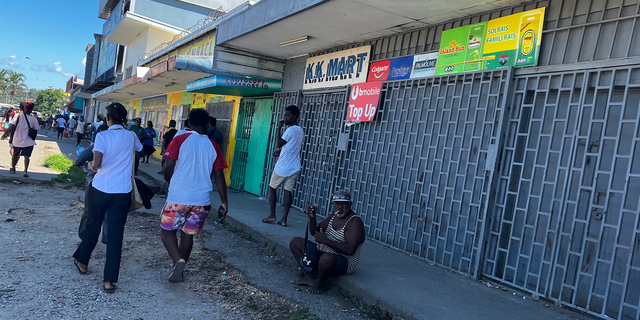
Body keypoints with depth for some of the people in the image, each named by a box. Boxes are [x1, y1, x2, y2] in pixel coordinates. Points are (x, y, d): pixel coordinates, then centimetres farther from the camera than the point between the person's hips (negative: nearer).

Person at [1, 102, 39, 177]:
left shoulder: (17, 116, -8)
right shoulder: (34, 119, -7)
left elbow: (11, 127, -12)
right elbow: (35, 130, 2)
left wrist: (5, 134, -2)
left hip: (16, 140, 2)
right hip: (28, 141, -2)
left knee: (15, 154, 20)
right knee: (26, 156, -3)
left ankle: (13, 169, 35)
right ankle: (25, 171, -19)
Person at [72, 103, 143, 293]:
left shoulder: (102, 136, -8)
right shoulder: (131, 136, 3)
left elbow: (97, 164, -16)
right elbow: (140, 149, 26)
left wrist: (92, 167, 6)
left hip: (101, 188, -1)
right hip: (123, 192, 2)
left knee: (92, 226, 20)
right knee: (115, 233, 3)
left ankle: (82, 262, 41)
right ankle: (109, 281, 4)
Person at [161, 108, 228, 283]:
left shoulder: (180, 139, -3)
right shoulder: (213, 146, 4)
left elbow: (168, 167, -9)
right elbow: (219, 176, 3)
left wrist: (171, 181, 13)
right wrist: (224, 203, 7)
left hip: (178, 198, -3)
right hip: (201, 201, 3)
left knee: (168, 230, 15)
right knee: (187, 234, 18)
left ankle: (178, 261, -7)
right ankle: (179, 270, 26)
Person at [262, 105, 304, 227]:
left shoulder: (291, 130, -15)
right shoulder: (300, 131, 14)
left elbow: (279, 143, -15)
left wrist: (279, 127, -10)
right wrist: (281, 150, 14)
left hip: (283, 167, -7)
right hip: (294, 168, 7)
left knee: (272, 188, 8)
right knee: (288, 191, 5)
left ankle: (272, 215, 9)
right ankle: (284, 219, 3)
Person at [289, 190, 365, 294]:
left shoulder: (355, 222, -18)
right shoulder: (333, 216, 7)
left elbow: (350, 250, -30)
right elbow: (314, 232, 10)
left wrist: (325, 240, -28)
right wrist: (312, 218, -11)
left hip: (343, 263, -9)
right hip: (321, 252, 9)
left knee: (327, 259, -42)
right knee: (295, 242, 6)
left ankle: (318, 282, -8)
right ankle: (309, 277, -9)